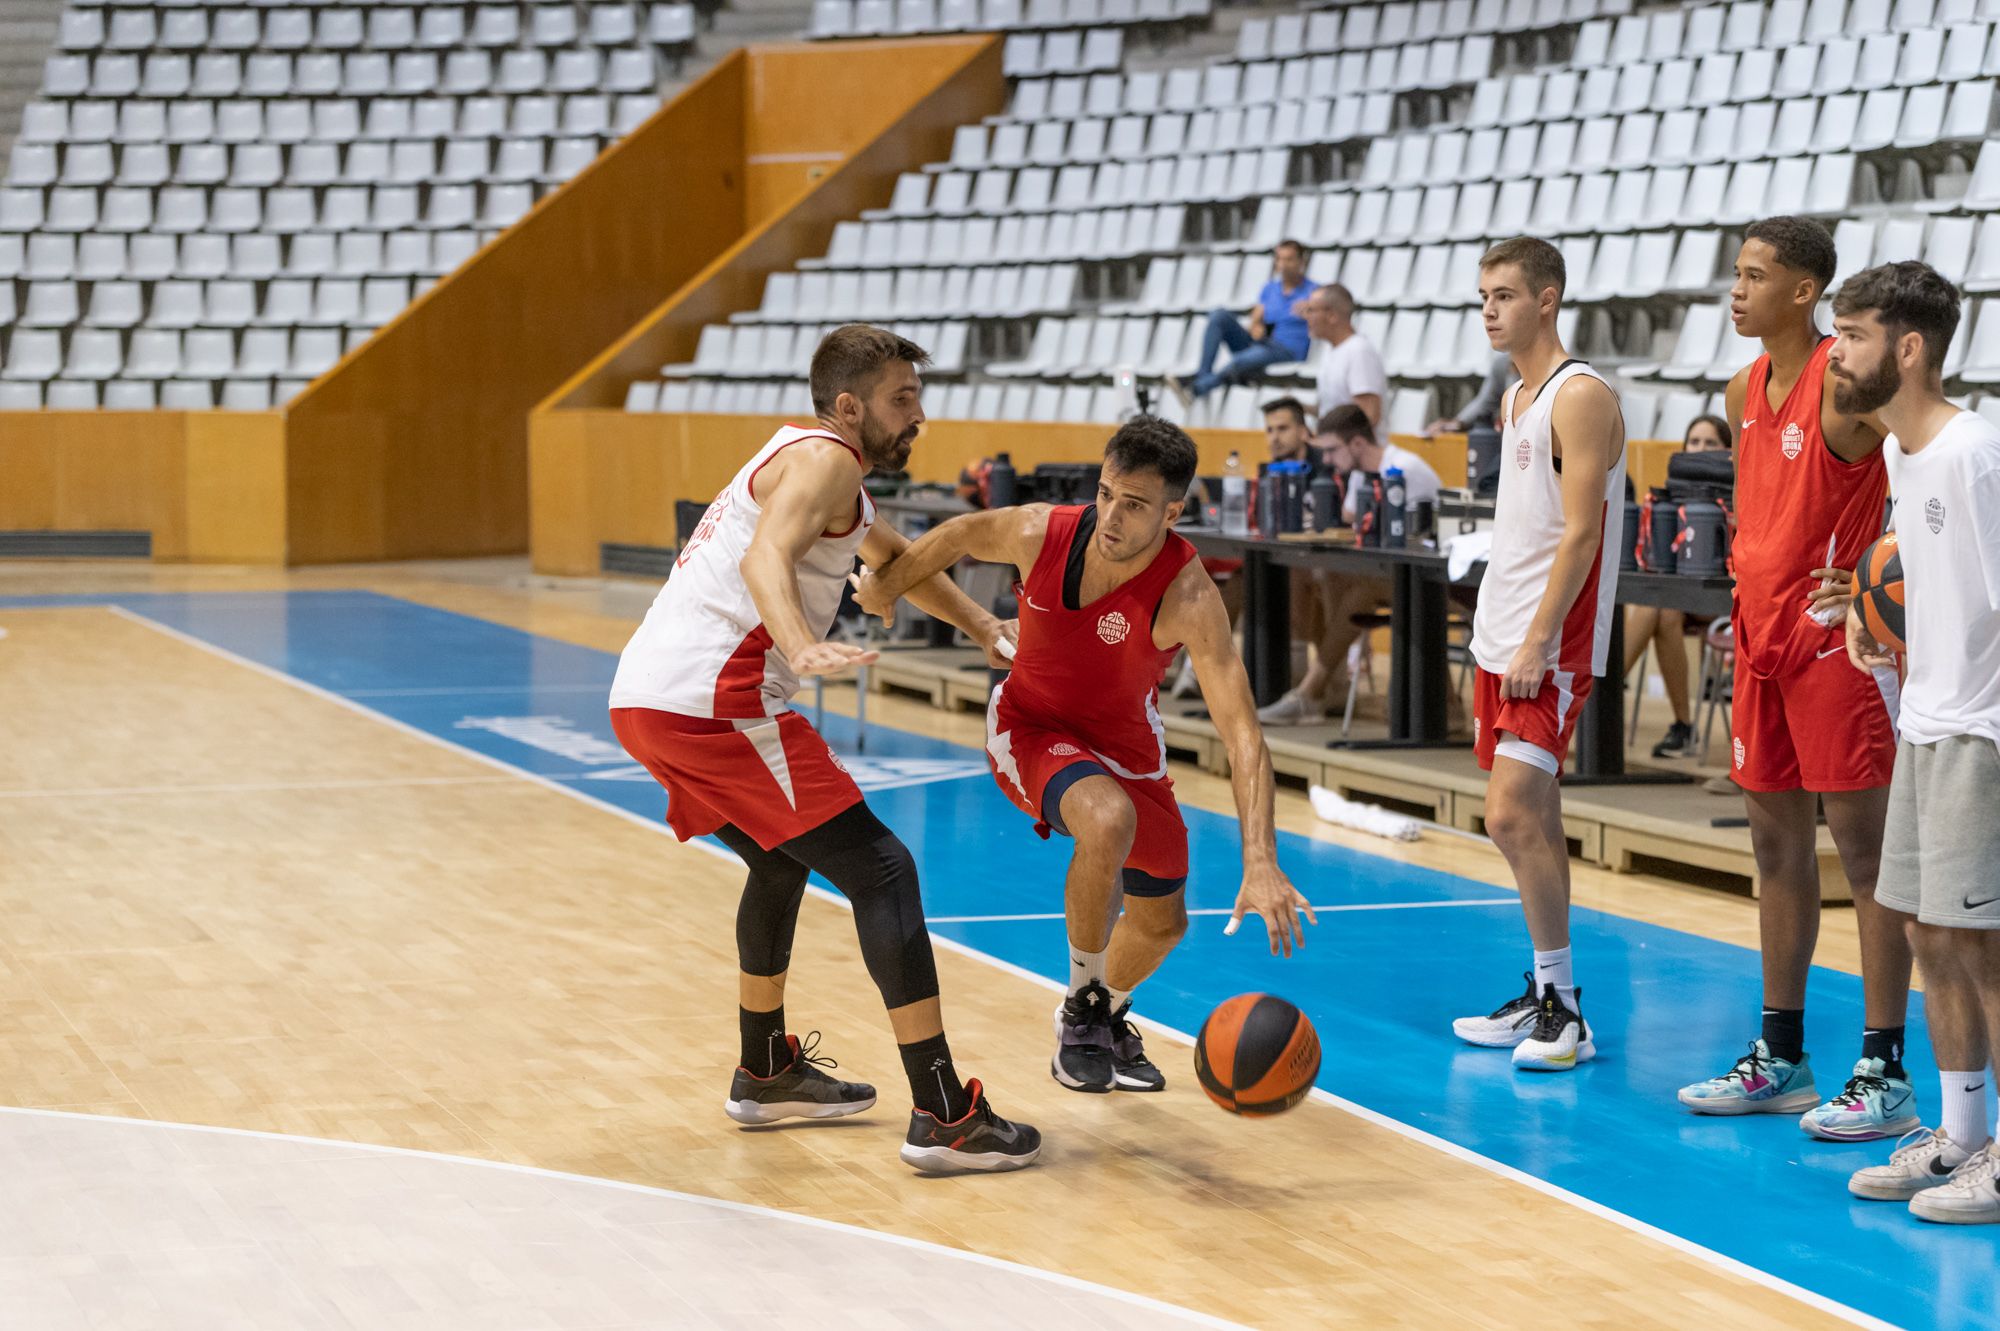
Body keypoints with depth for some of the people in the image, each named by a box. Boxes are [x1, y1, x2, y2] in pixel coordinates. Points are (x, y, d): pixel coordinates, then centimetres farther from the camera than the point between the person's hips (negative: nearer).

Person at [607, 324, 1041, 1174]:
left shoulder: (814, 464, 26)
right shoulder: (824, 460, -6)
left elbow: (896, 559, 44)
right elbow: (765, 559, -26)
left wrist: (981, 626, 37)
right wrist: (805, 650, -43)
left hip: (644, 696, 10)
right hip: (713, 699, -10)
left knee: (781, 864, 31)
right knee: (881, 873, -8)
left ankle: (766, 1074, 42)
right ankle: (943, 1117, -13)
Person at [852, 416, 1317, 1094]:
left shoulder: (1188, 597, -33)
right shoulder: (1040, 532, -27)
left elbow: (1242, 734, -38)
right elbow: (959, 535, -3)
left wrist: (1260, 861, -49)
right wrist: (885, 587, 14)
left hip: (1125, 743, 2)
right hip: (1031, 727, -2)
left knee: (1161, 922, 14)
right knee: (1108, 822, -34)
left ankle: (1108, 1014, 49)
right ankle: (1082, 1009, -11)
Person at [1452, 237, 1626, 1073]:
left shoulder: (1581, 398, -13)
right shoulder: (1515, 398, 16)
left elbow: (1580, 535, -18)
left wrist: (1537, 644, -21)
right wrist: (1498, 636, 17)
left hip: (1551, 647, -9)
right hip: (1502, 639, 9)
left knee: (1512, 815, -15)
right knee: (1528, 820, 12)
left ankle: (1562, 1009, -9)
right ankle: (1546, 997, 19)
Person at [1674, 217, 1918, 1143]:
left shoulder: (1845, 385, -15)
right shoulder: (1746, 391, 11)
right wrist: (1747, 602, 14)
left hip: (1835, 643, -8)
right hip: (1764, 640, 8)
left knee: (1863, 848, -4)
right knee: (1777, 845, 13)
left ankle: (1884, 1073, 0)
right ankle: (1780, 1058, 22)